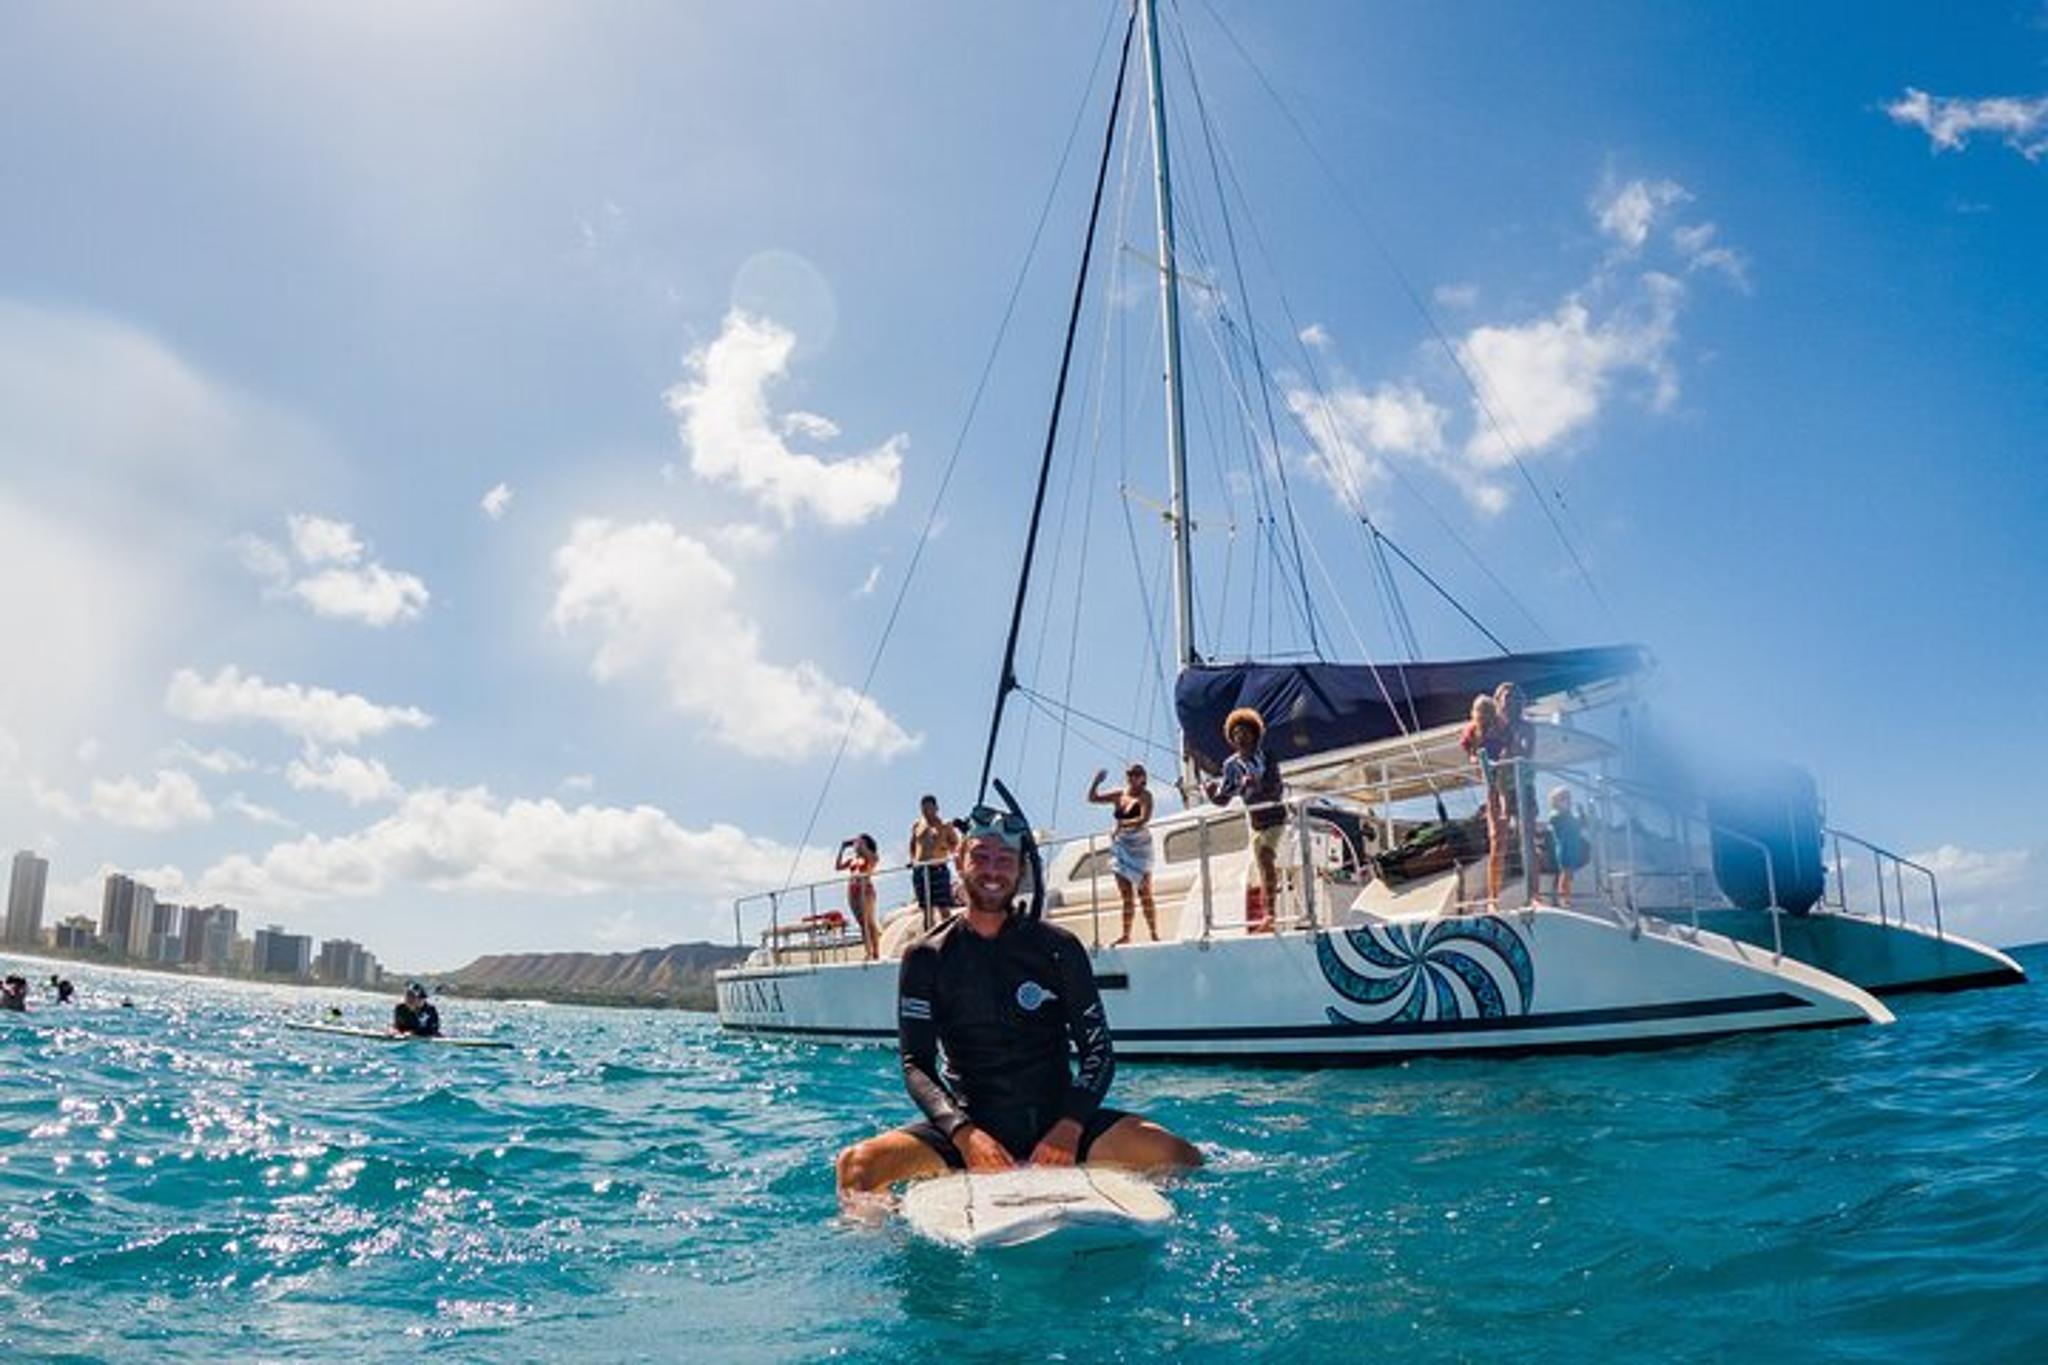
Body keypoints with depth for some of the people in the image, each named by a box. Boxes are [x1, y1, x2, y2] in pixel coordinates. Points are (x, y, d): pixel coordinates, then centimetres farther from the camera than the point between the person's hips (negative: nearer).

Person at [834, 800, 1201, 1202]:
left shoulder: (1058, 948, 4)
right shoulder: (926, 957, 3)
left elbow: (1098, 1052, 3)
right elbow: (916, 1064, -3)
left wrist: (1070, 1128, -15)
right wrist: (963, 1133, -20)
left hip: (1057, 1123, 1)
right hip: (973, 1126, 0)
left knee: (1180, 1158, -22)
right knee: (855, 1166, -26)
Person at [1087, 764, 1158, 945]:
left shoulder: (1145, 796, -5)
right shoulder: (1119, 795, 10)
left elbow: (1144, 819, -19)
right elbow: (1093, 798, 13)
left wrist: (1123, 824, -27)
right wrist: (1097, 782, -3)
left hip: (1139, 847, -5)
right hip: (1120, 847, 5)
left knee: (1144, 895, -4)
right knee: (1126, 896, 6)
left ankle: (1154, 935, 0)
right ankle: (1126, 935, 9)